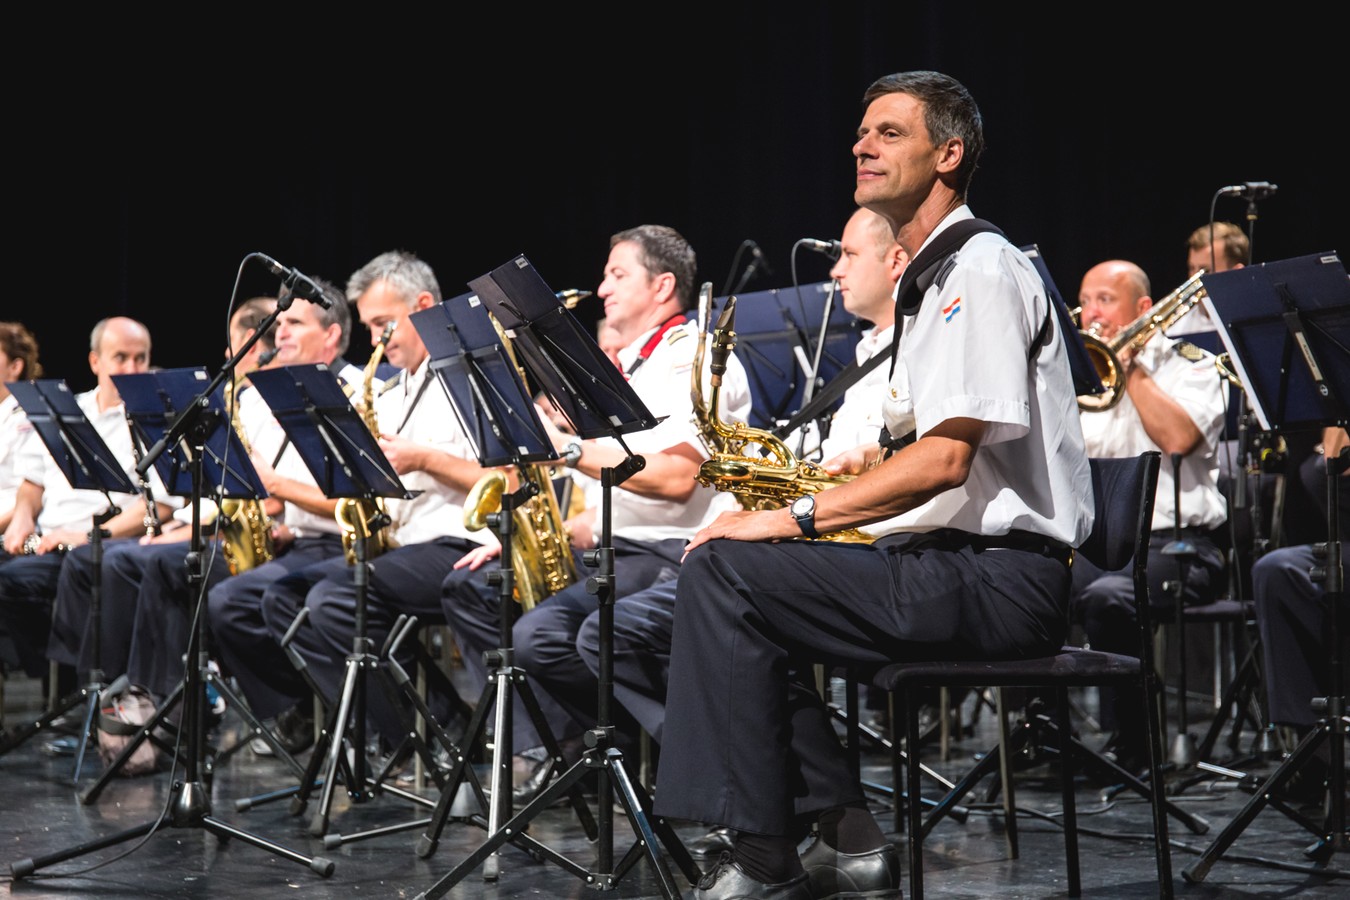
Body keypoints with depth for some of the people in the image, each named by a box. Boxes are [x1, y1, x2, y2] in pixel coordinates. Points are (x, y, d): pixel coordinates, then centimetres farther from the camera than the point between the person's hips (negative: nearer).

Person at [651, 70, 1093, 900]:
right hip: (957, 561, 11)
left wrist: (798, 518, -18)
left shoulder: (981, 269, -11)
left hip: (1003, 581, -11)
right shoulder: (932, 277, 22)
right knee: (731, 570, 10)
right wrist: (865, 465, 10)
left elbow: (947, 459, -21)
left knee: (725, 571, -18)